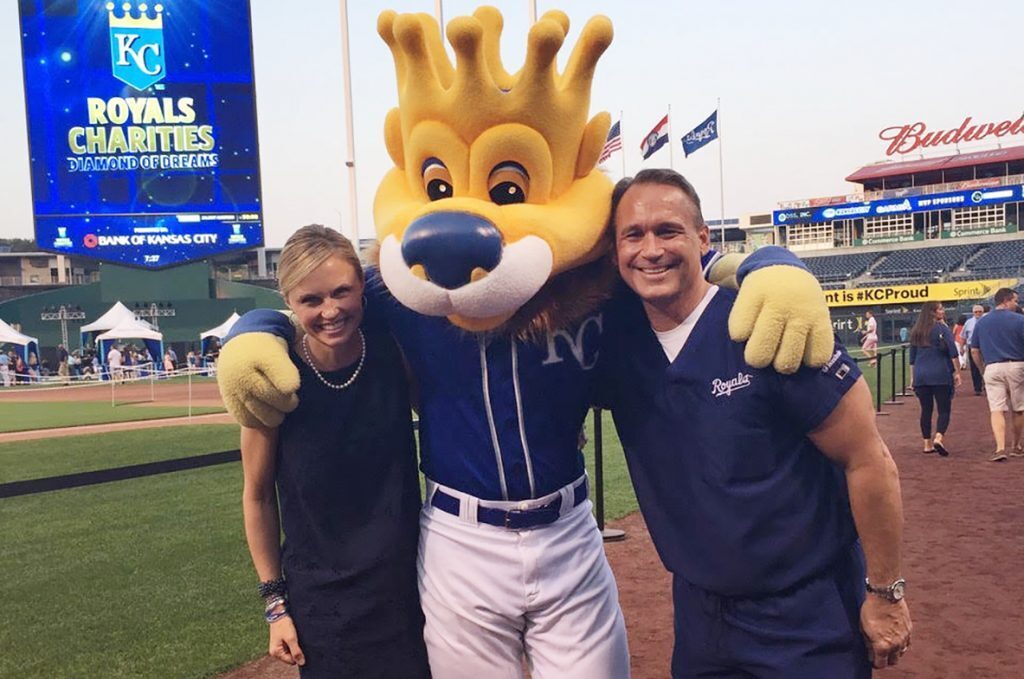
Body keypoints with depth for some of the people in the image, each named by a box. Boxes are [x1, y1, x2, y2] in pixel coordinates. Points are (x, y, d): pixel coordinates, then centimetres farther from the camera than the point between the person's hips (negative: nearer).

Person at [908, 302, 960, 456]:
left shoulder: (916, 331, 12)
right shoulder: (942, 328, -4)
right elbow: (953, 353, -10)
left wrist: (913, 377, 21)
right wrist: (957, 372, -3)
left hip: (920, 376, 5)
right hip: (940, 375, -5)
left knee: (926, 410, 10)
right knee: (944, 409, 0)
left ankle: (927, 444, 13)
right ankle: (938, 438, -19)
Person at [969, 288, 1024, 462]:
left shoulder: (981, 322, 8)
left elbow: (974, 351, 9)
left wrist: (983, 371, 17)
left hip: (992, 368, 2)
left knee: (996, 410, -2)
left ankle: (1000, 448, -16)